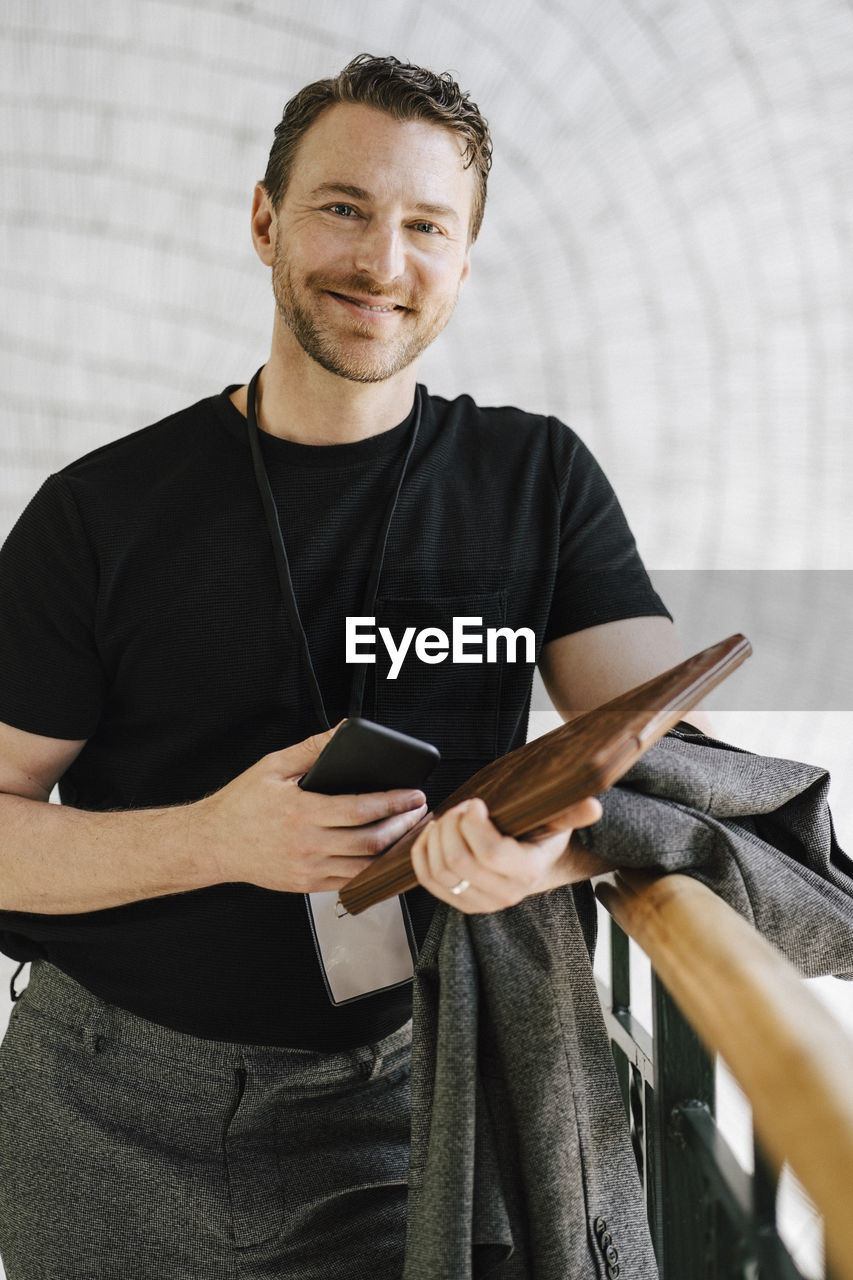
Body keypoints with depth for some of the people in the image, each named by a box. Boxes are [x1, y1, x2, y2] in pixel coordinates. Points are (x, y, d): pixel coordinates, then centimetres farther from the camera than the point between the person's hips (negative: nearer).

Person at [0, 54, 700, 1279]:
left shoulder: (538, 480, -1)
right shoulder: (103, 510, -4)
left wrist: (560, 841, -33)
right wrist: (218, 838, -23)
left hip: (391, 1118, 0)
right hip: (106, 1115, 1)